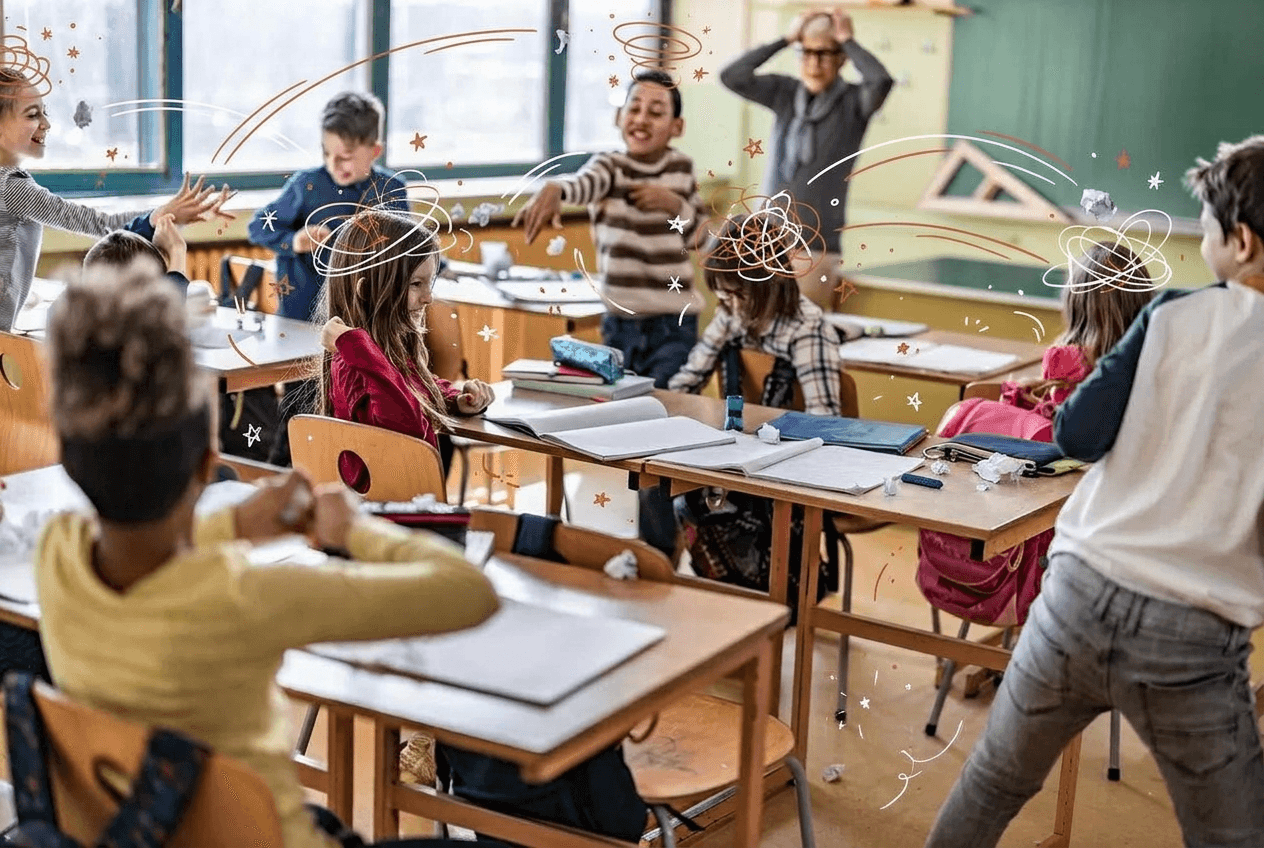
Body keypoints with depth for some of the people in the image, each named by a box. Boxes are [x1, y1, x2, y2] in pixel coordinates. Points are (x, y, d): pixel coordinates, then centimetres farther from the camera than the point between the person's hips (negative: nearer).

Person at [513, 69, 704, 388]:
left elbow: (698, 232, 14)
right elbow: (584, 182, -31)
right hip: (620, 322, -1)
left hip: (675, 325, 1)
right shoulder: (609, 167, -6)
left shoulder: (682, 167, 4)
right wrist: (555, 188, -55)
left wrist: (675, 204, -8)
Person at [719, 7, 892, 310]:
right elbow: (732, 77, -3)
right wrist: (785, 39, -2)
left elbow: (881, 81, -24)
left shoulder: (852, 103, -3)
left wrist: (849, 41, -9)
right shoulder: (784, 93, 7)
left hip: (815, 245, -4)